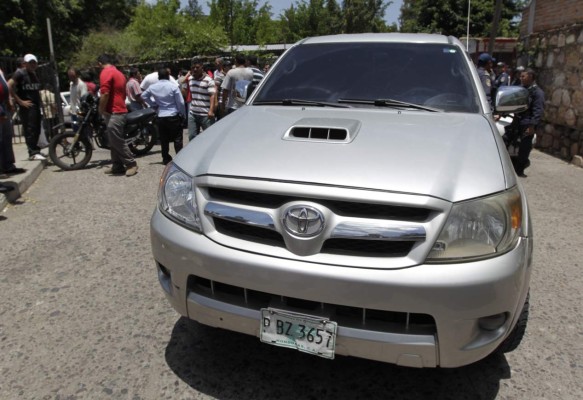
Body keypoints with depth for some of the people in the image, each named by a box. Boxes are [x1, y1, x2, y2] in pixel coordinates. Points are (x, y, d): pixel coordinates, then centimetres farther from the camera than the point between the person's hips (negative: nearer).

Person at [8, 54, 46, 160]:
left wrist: (39, 100, 14)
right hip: (26, 106, -8)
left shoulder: (35, 74, 18)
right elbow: (9, 86, -13)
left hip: (36, 105, 8)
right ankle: (33, 152, -12)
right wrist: (20, 101, -15)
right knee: (30, 129, -10)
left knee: (37, 129, 9)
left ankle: (34, 151, 19)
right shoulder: (20, 73, -5)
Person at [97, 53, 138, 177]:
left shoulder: (105, 72, -11)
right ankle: (117, 166, 15)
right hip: (120, 110, 10)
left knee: (117, 141, -7)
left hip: (113, 112, -10)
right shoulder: (118, 73, 19)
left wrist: (101, 110, -10)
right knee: (114, 141, 12)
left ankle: (131, 164, -2)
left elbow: (105, 94, -20)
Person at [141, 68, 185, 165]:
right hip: (174, 116, -4)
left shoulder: (152, 87, 2)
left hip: (161, 116, 4)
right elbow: (180, 102, -9)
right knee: (177, 139, 2)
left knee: (164, 139, 11)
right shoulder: (173, 86, -10)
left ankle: (166, 159, 16)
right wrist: (183, 114, 3)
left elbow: (144, 96, 17)